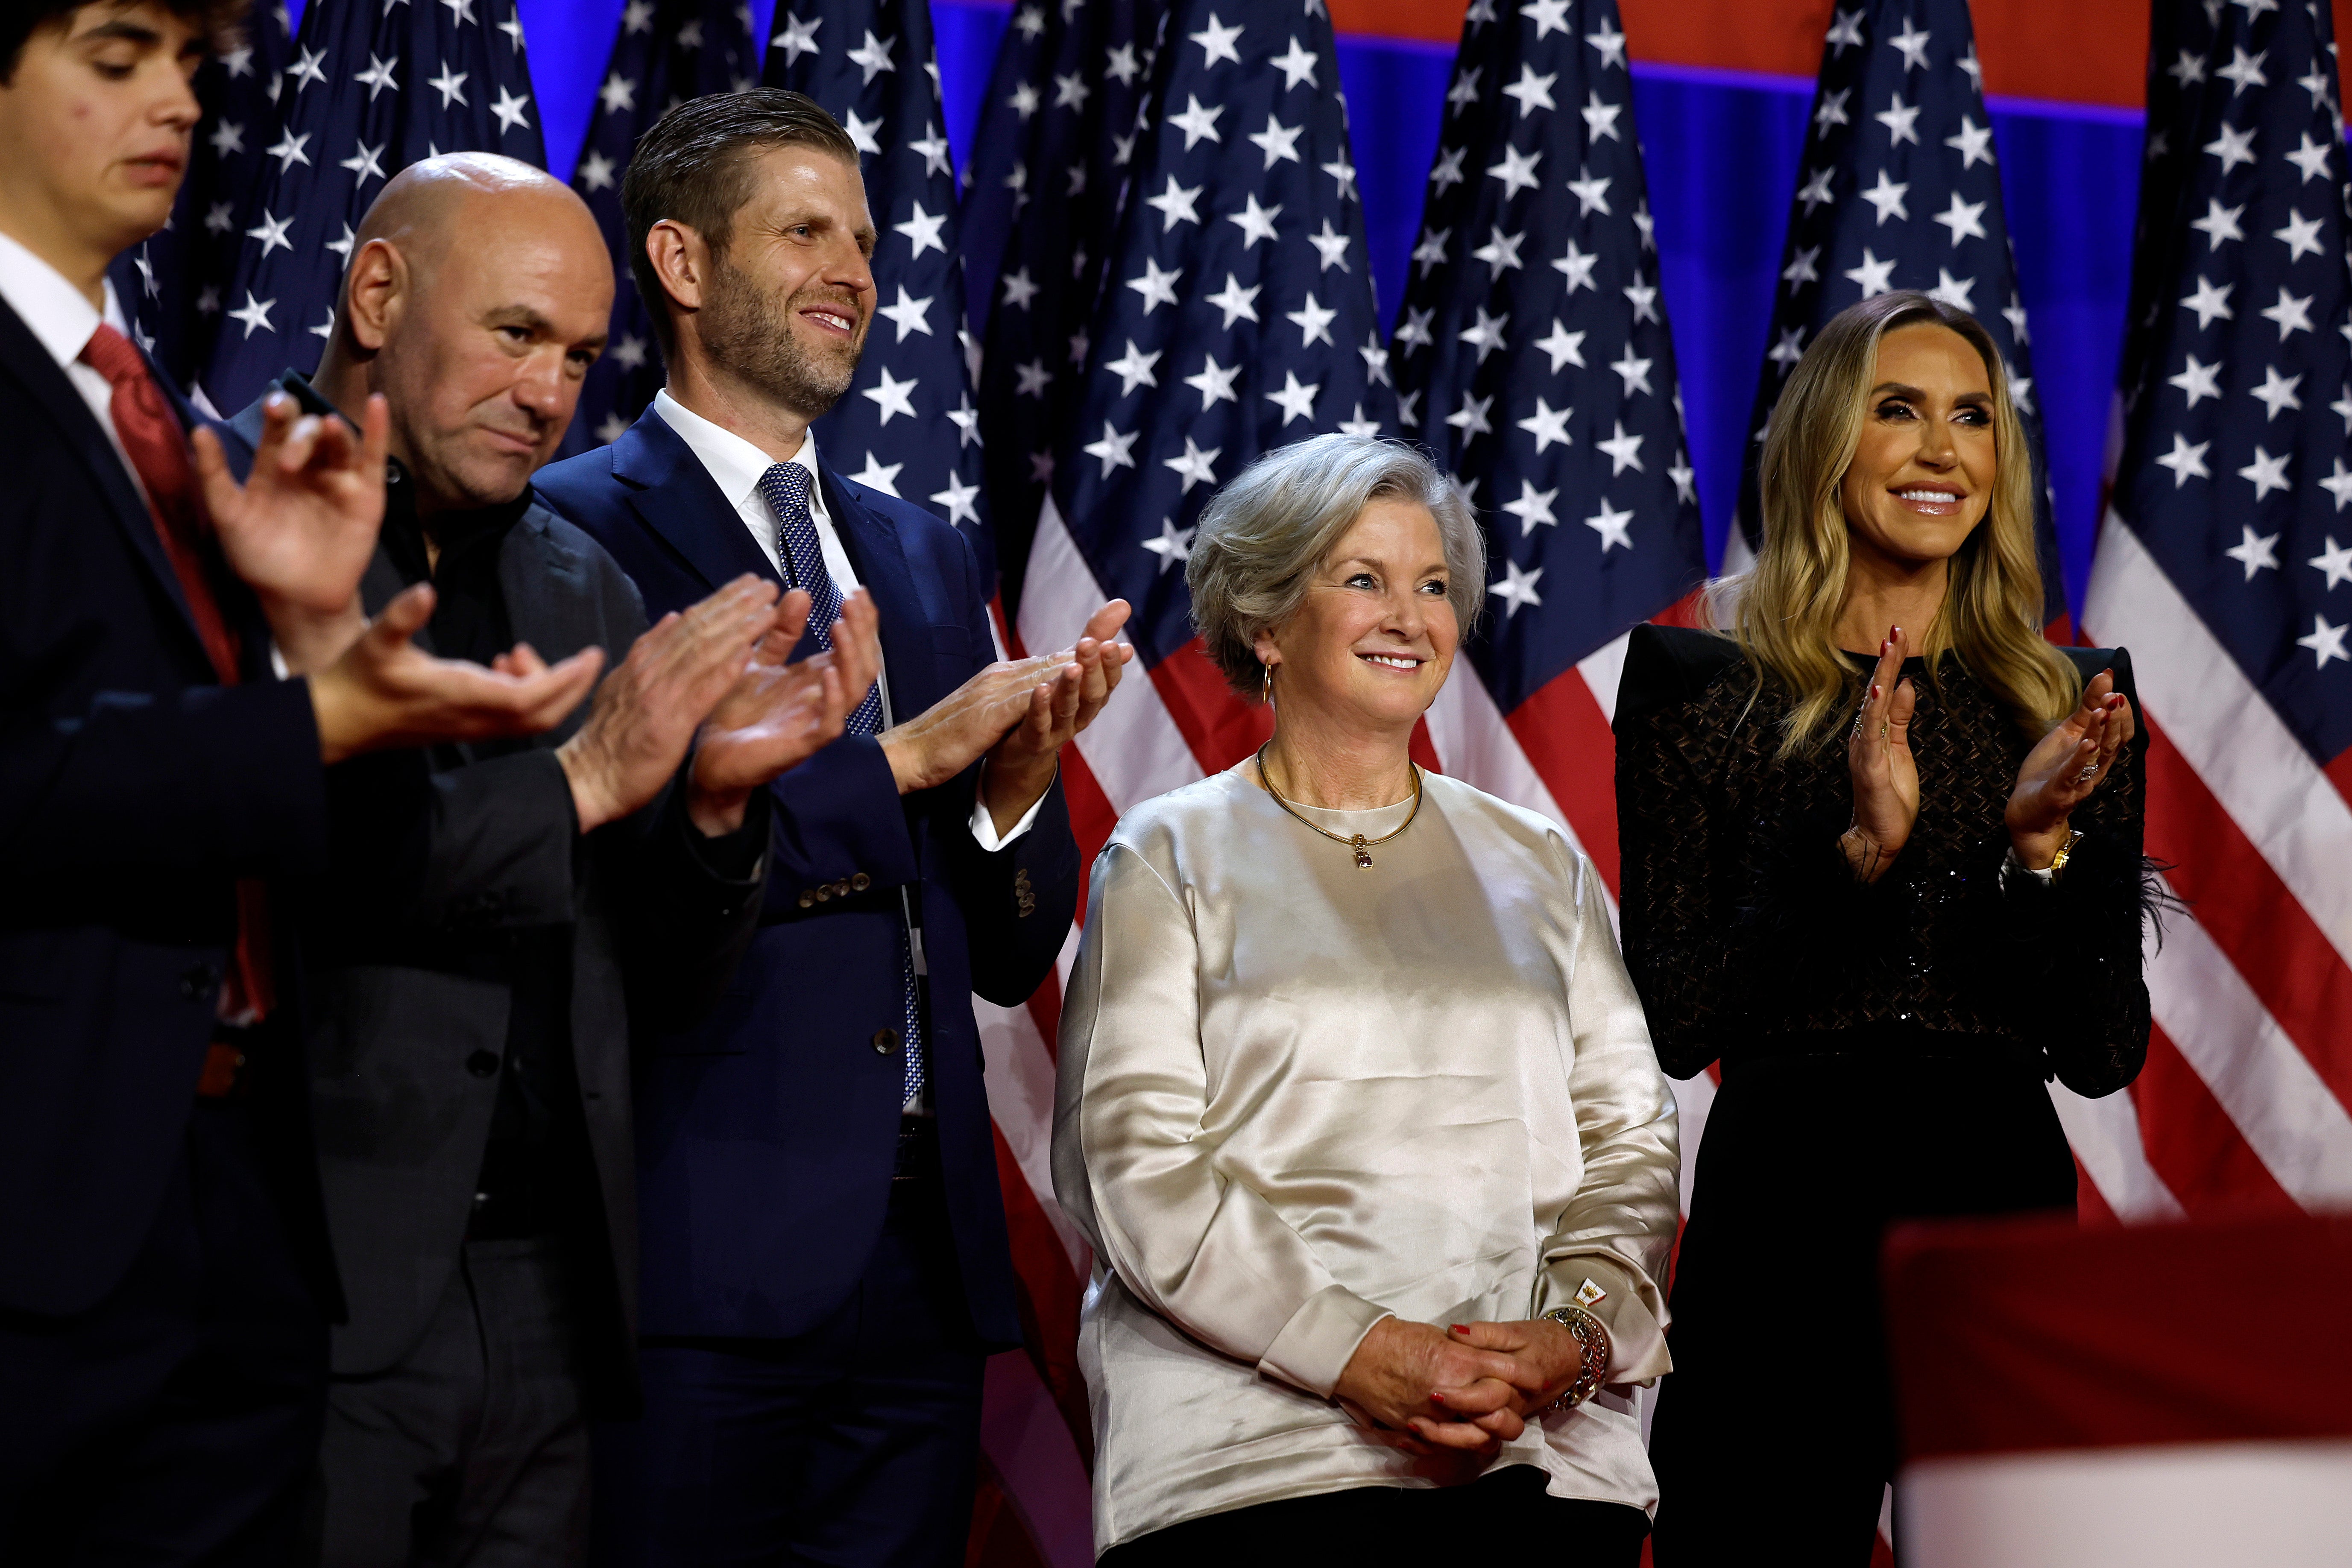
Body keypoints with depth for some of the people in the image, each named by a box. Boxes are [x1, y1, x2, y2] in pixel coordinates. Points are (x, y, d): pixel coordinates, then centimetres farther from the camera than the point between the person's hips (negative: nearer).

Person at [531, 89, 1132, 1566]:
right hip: (700, 1265, -6)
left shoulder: (925, 554, 18)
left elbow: (1014, 954, 16)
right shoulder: (578, 530, -3)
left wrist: (1019, 782, -4)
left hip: (925, 1258, 6)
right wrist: (904, 757, -14)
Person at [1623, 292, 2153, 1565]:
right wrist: (1858, 849, -16)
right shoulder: (1703, 688, 1)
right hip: (1785, 1211, -2)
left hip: (2005, 1210, 3)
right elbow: (1676, 1025, -5)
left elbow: (2106, 1055, 4)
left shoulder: (2069, 704, 9)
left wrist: (2042, 844, -11)